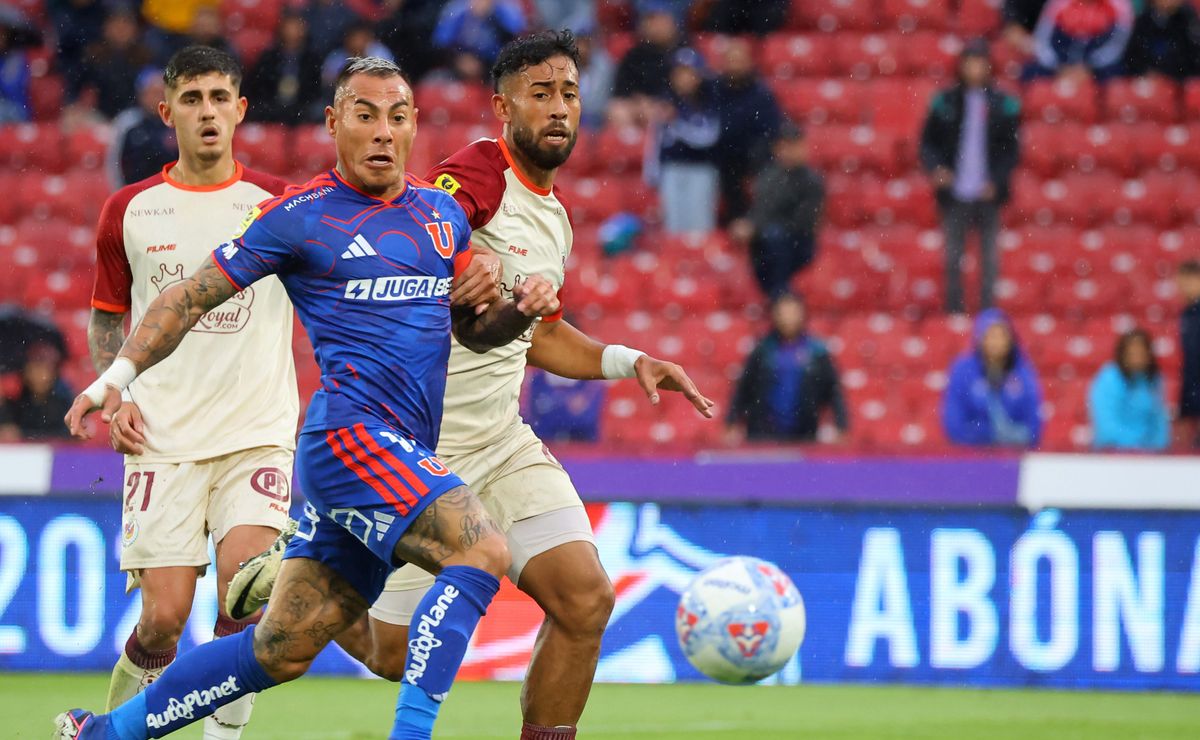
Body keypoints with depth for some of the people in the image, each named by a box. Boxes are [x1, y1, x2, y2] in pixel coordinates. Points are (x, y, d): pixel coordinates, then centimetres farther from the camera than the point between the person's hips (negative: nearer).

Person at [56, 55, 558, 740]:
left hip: (405, 457, 7)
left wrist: (522, 306, 3)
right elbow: (193, 297, 5)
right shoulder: (301, 216, -1)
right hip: (351, 430, -7)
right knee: (482, 552, -27)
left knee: (280, 651, 7)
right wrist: (120, 374, -5)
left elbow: (472, 328, 25)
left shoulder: (443, 212, 16)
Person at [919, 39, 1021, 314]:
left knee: (989, 257, 2)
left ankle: (987, 310, 7)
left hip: (988, 194, -1)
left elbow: (1012, 148, 4)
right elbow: (927, 142, 9)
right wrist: (935, 167, -10)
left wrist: (996, 181, -8)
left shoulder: (1003, 104, 3)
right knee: (953, 255, 4)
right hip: (954, 193, 1)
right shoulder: (945, 103, 6)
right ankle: (954, 310, 10)